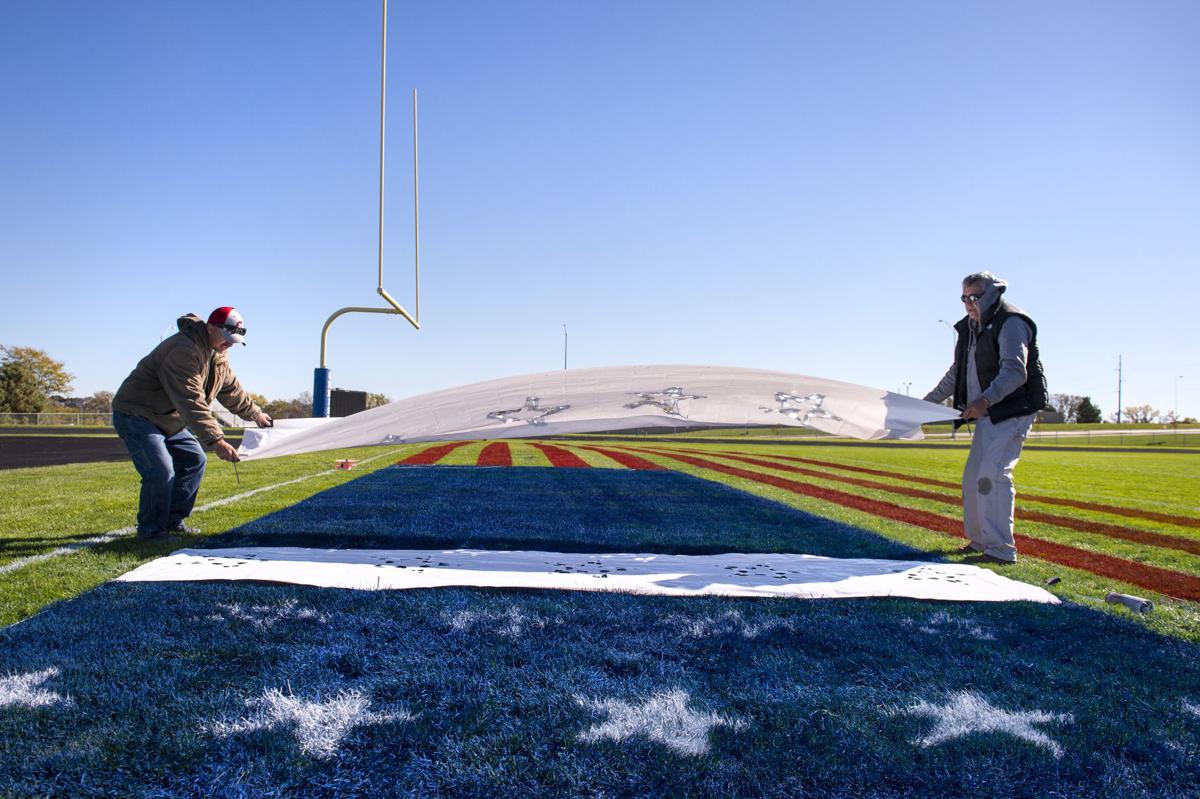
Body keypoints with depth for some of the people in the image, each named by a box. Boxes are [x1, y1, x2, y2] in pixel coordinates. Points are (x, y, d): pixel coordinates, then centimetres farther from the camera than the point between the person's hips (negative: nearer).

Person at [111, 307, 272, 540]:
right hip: (135, 415, -10)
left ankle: (173, 521, 20)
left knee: (194, 460, 12)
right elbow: (191, 402, -37)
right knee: (161, 472, -20)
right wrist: (216, 440, -42)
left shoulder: (217, 356, 5)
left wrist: (254, 414, 29)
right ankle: (151, 530, -2)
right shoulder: (183, 350, -29)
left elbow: (231, 389, 22)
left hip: (170, 421, 10)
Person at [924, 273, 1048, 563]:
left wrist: (985, 400, -36)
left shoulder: (1011, 323, -12)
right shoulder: (970, 328, 15)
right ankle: (979, 540, 22)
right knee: (974, 474, 11)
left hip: (1013, 411, -9)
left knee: (993, 473, -18)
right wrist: (927, 402, 22)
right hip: (987, 413, 9)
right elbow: (955, 375, 24)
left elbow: (1015, 372, -25)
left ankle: (1001, 549, -15)